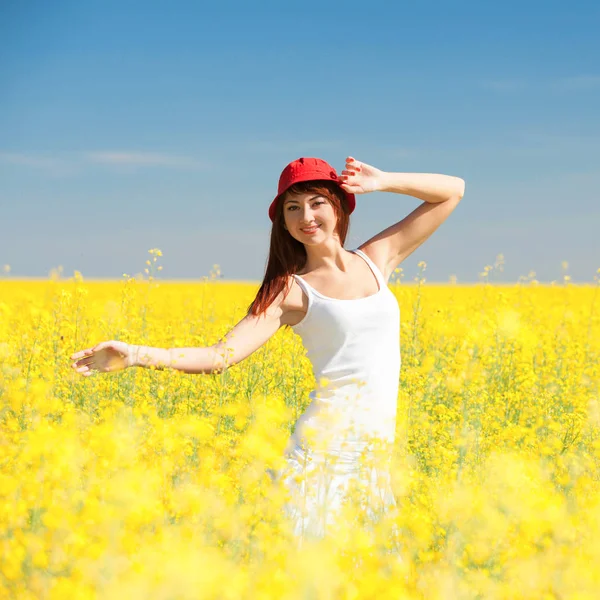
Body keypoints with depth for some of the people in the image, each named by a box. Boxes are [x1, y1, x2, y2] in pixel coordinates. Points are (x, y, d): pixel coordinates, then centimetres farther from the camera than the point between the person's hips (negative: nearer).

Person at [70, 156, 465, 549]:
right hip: (328, 438, -4)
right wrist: (136, 354, -21)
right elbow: (222, 356, -9)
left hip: (379, 443, 4)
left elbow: (453, 190, 18)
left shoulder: (376, 258, 12)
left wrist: (384, 183, 4)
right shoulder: (290, 291, 2)